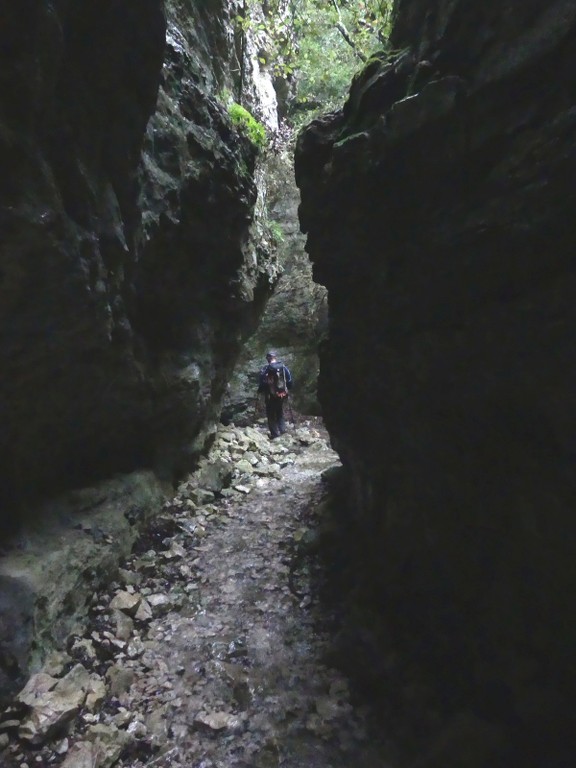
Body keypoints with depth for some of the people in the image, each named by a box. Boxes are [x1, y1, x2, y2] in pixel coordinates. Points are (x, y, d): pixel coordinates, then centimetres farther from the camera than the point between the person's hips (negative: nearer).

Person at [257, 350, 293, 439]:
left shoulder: (266, 369, -11)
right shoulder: (283, 367, 1)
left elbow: (262, 382, -11)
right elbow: (289, 380, 5)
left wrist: (260, 391, 6)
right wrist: (287, 390, 16)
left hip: (271, 395, -4)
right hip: (282, 394, 4)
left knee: (271, 415, 6)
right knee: (280, 412, 21)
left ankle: (275, 433, 5)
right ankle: (282, 430, 19)